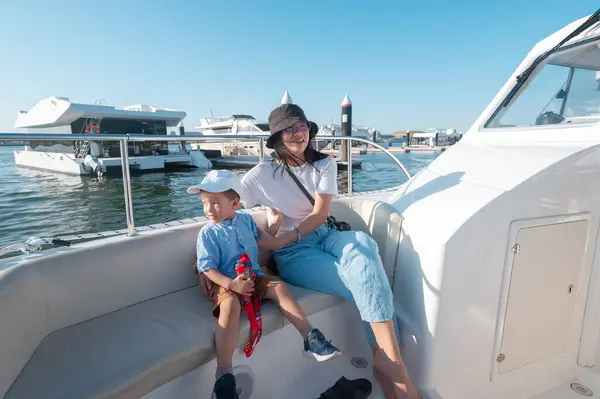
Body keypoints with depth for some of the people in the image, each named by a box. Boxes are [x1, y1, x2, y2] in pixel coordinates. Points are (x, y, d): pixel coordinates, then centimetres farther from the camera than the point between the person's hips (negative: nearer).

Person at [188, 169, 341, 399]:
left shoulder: (246, 220, 9)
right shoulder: (208, 233, -6)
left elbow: (261, 236, 30)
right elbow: (208, 268, -13)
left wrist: (277, 222, 23)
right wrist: (231, 284, -26)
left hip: (254, 277, 5)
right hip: (226, 283, -5)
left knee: (279, 287, -19)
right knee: (230, 304, -36)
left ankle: (310, 338, -16)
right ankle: (224, 375, -39)